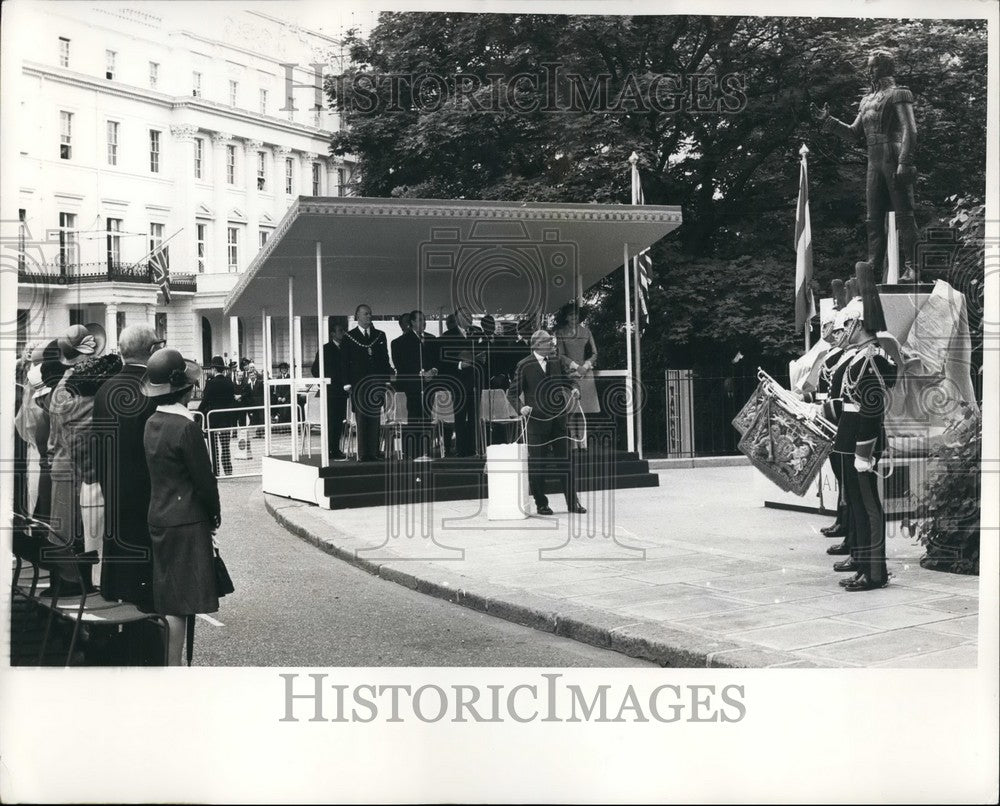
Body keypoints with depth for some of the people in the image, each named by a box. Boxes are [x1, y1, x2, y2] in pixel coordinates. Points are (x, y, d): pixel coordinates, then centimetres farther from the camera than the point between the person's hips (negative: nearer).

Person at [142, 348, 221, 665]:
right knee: (179, 604, -3)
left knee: (167, 600, 14)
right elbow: (204, 479, -15)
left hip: (159, 519, 8)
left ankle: (167, 667, 22)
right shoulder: (186, 426, -17)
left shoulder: (151, 424, 7)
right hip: (186, 523, -8)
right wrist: (215, 515, 2)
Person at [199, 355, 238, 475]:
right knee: (225, 447, 11)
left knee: (214, 448, 1)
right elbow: (233, 402, 7)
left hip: (212, 420, -5)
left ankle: (215, 473, 1)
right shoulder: (229, 383, 4)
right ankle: (228, 471, 11)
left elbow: (205, 402, -13)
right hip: (227, 420, 5)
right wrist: (233, 422, 13)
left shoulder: (210, 383, -11)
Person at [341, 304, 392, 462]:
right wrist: (347, 383, -3)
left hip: (377, 382, 3)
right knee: (362, 419, -4)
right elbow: (344, 362, 4)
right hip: (358, 383, -3)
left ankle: (374, 451, 5)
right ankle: (363, 454, -1)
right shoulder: (349, 337, 5)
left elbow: (385, 359, 15)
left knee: (375, 418, 1)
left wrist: (387, 380, 6)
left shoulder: (379, 335, 14)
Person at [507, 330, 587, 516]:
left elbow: (567, 382, 20)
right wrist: (520, 408, -20)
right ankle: (541, 504, 14)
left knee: (566, 461, 6)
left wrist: (572, 391, -2)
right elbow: (511, 394, -2)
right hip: (536, 421, -4)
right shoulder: (525, 366, -5)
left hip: (558, 419, 4)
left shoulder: (556, 361, 8)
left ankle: (573, 502, 14)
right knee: (537, 464, 1)